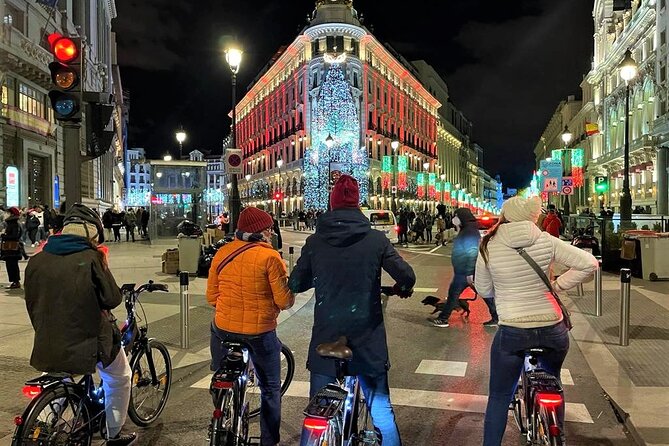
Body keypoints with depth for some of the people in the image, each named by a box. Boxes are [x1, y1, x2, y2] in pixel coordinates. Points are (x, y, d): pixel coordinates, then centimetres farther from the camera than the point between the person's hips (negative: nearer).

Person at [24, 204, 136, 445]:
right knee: (119, 379, 21)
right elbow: (112, 299, -12)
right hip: (89, 339, -5)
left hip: (48, 345, 5)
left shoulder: (37, 259, -1)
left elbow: (32, 303, 8)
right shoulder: (91, 258, -16)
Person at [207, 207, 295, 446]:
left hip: (224, 328, 4)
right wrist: (290, 298, 8)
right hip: (260, 332, -4)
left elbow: (211, 296, 4)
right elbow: (285, 300, -14)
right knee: (270, 390, 16)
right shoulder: (270, 257, -14)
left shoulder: (222, 253, -1)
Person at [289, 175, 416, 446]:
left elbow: (296, 284, 4)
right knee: (381, 408, 13)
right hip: (367, 338, 0)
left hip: (325, 336, 1)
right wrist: (402, 288, 15)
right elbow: (407, 276, -8)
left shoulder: (315, 242, -4)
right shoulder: (376, 239, -6)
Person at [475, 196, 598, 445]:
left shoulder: (489, 247, -8)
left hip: (512, 333, -2)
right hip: (553, 331, 3)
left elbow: (483, 290, 3)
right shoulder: (546, 241, -7)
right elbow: (589, 263, -6)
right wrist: (558, 285, 1)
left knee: (499, 397, 12)